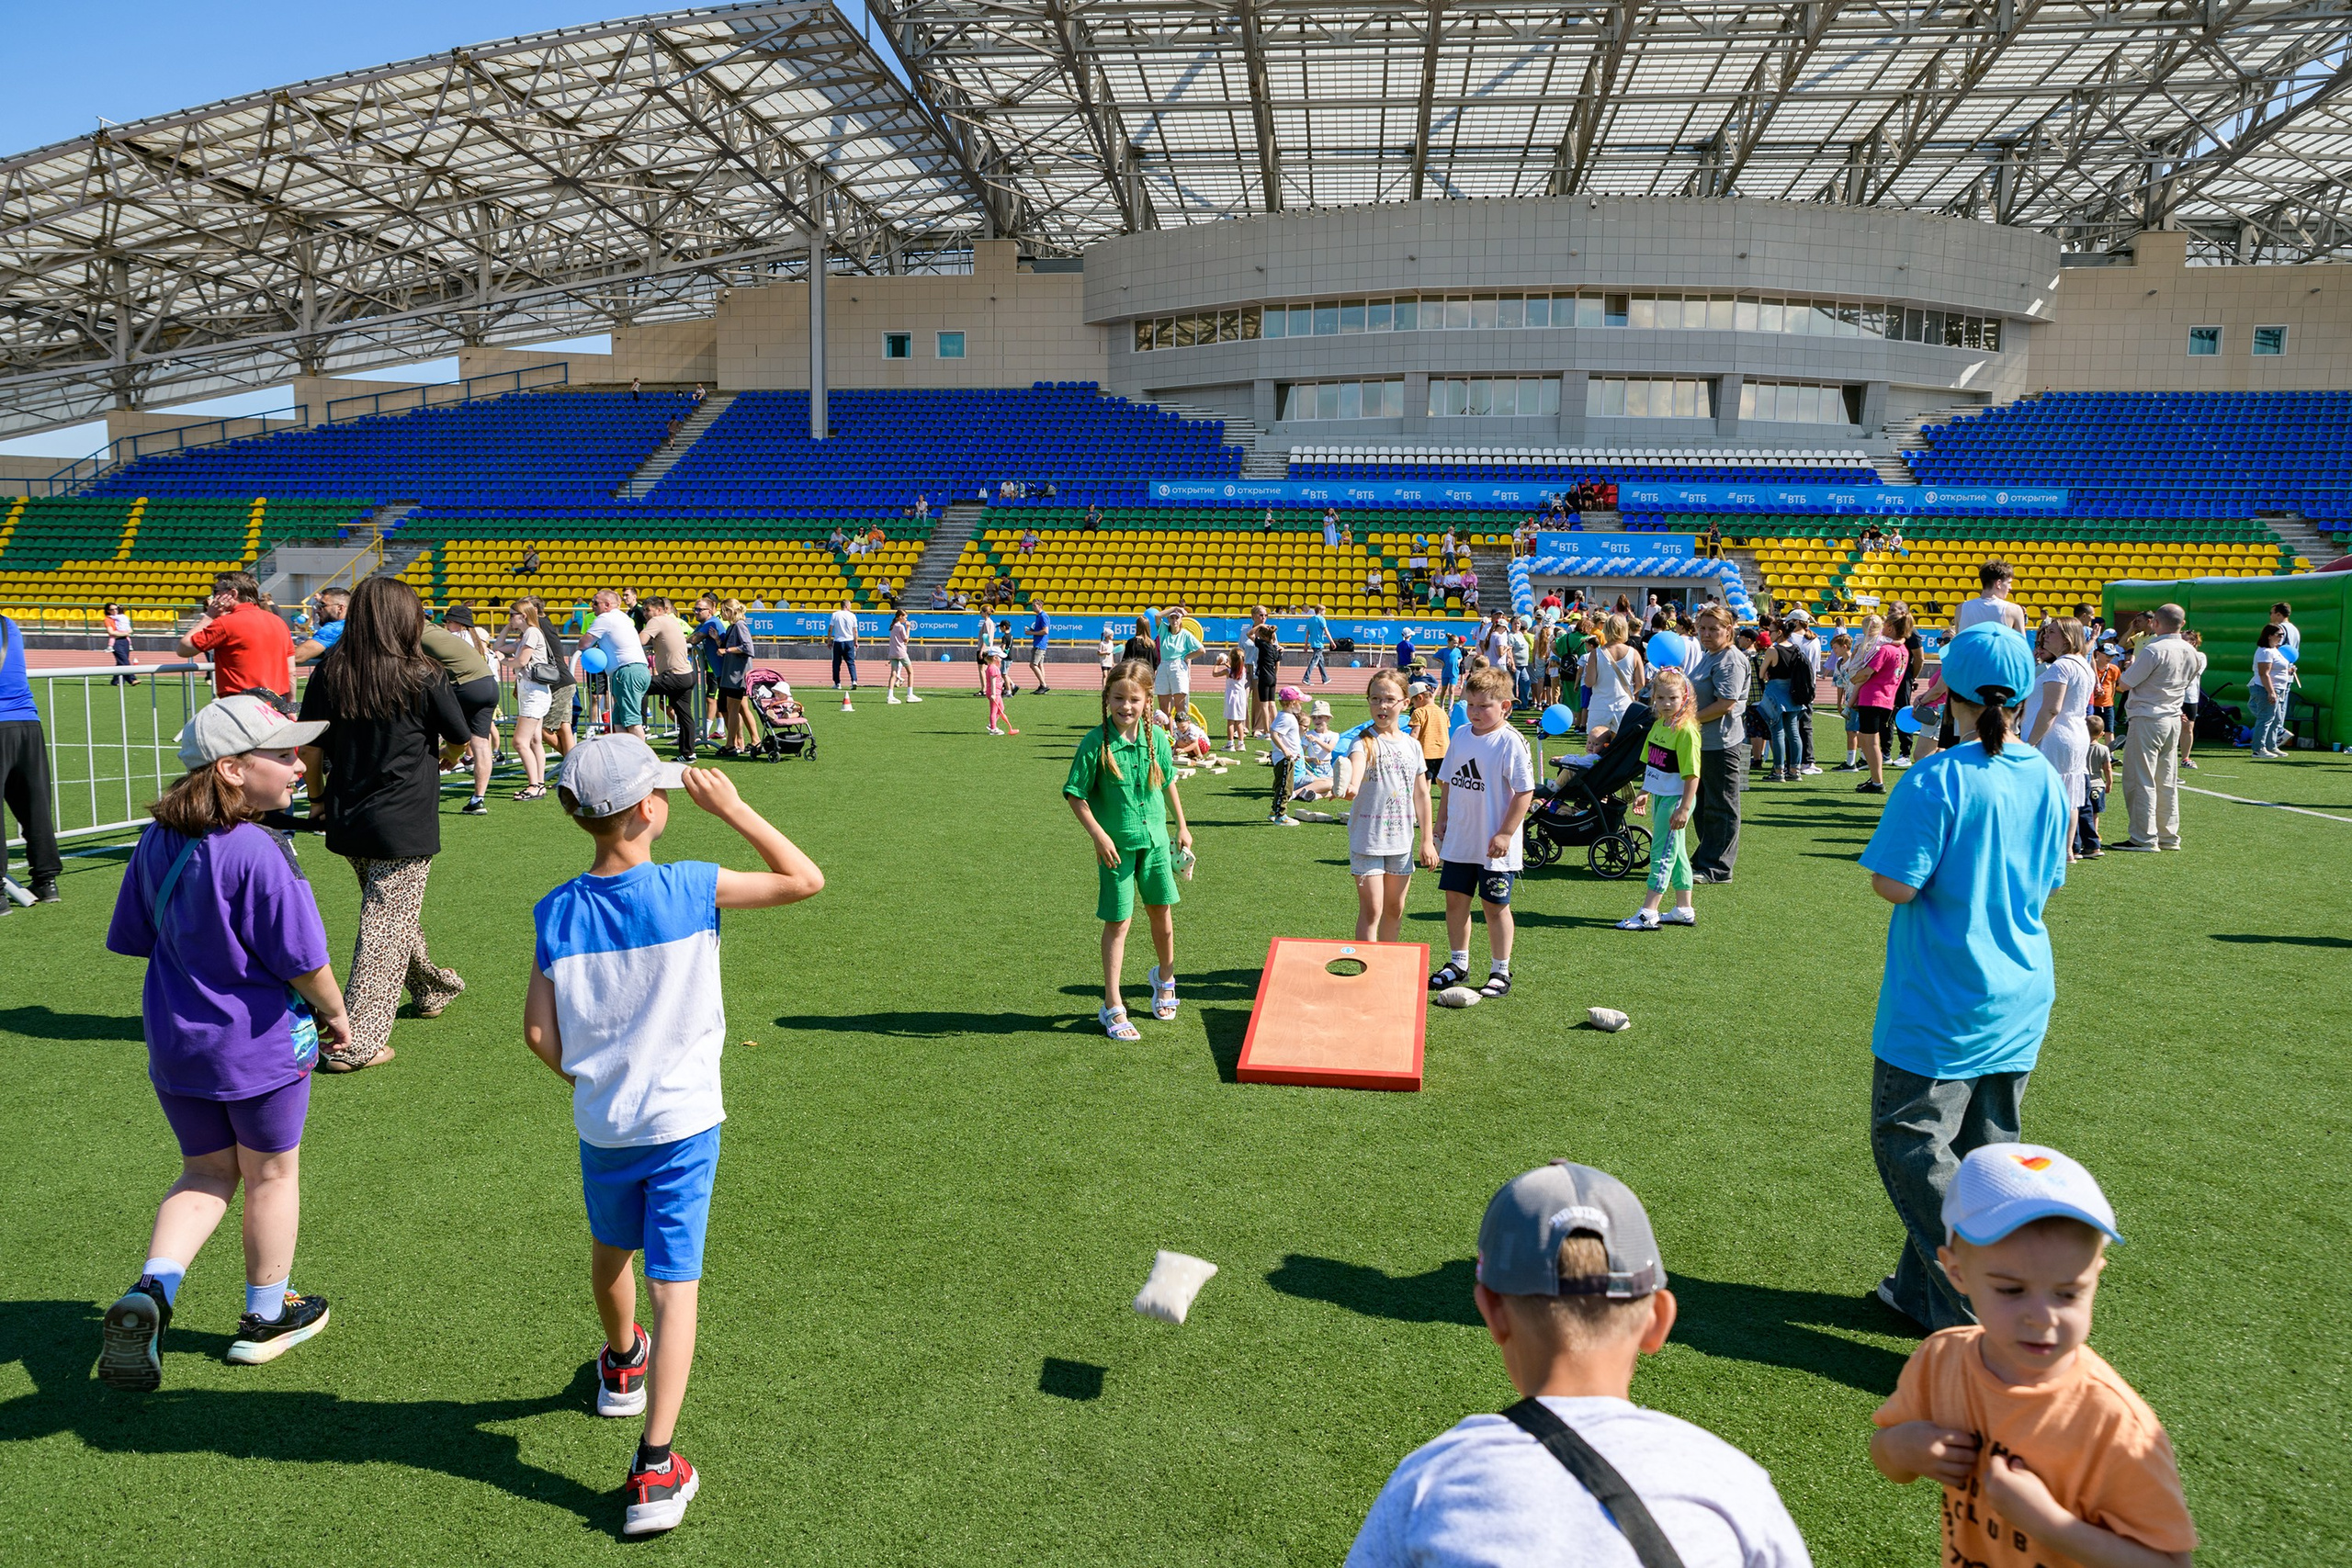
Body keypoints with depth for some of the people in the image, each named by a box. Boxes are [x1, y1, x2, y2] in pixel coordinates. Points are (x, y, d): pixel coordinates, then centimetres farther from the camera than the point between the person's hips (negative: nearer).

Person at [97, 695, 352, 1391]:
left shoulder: (157, 841, -2)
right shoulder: (259, 853, -26)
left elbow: (135, 939, 8)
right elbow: (303, 961, -20)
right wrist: (335, 1015, -2)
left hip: (176, 1046, 6)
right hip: (261, 1046, -6)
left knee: (207, 1173, 22)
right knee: (272, 1175, 14)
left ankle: (151, 1289, 0)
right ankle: (266, 1316, 30)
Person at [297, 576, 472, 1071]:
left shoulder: (330, 672, -1)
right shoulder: (423, 677, -10)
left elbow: (308, 746, 2)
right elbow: (461, 739, 1)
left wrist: (318, 795, 17)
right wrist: (441, 761, 23)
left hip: (348, 821, 5)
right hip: (405, 826, -5)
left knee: (393, 914, 23)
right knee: (386, 927, 0)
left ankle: (432, 989, 43)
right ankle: (357, 1043, -2)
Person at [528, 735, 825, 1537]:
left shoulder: (556, 912, -8)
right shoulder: (690, 889, -17)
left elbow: (538, 1030, -6)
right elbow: (806, 878, -10)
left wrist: (589, 1081, 12)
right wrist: (732, 808, -9)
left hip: (601, 1125, 4)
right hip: (684, 1121, -3)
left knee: (610, 1256, 28)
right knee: (674, 1284, 2)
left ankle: (621, 1365, 54)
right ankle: (655, 1468, -1)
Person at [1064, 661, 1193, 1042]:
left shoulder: (1157, 738, -2)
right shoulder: (1096, 742, -15)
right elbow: (1075, 795, -12)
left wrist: (1182, 827, 16)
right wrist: (1099, 835, -18)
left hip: (1155, 839, 4)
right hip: (1117, 844, -4)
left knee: (1161, 910, 15)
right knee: (1118, 921, 0)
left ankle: (1164, 976, 42)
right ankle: (1112, 1007, 10)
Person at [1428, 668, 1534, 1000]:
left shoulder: (1511, 742, -14)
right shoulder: (1460, 736, 6)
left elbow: (1525, 791, -14)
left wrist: (1506, 834, -16)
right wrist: (1442, 818, 13)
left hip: (1495, 845, -6)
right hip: (1459, 839, 6)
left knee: (1495, 906, 4)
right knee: (1455, 899, 11)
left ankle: (1500, 972, 18)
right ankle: (1458, 963, 27)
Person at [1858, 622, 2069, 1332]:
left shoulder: (1937, 780, -19)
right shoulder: (2047, 780, 2)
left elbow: (1895, 884, -21)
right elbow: (2047, 883, 11)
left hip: (1941, 1006, -7)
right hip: (2020, 1002, 8)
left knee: (1912, 1146, 3)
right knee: (1986, 1152, 16)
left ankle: (1980, 1315, -1)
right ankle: (1925, 1291, 29)